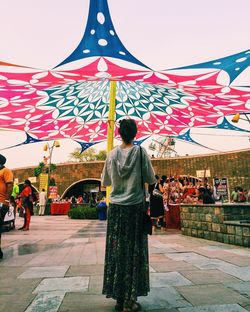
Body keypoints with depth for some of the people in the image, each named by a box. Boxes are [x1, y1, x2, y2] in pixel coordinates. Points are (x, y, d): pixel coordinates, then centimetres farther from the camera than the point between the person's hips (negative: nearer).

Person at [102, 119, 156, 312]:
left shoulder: (112, 154, 0)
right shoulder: (140, 152, -7)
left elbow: (105, 182, 10)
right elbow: (151, 180, -2)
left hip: (116, 208, 3)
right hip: (135, 207, -2)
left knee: (116, 250, 10)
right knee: (134, 251, 6)